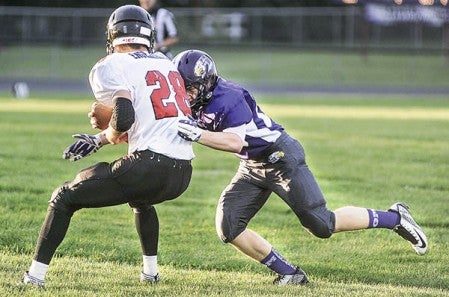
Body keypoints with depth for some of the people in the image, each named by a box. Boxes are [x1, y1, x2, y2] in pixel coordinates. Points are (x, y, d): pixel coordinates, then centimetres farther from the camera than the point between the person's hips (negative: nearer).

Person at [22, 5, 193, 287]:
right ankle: (151, 271, 40)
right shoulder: (167, 64, 20)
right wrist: (98, 140, 30)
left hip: (149, 165, -7)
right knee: (140, 198, 41)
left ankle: (35, 275, 1)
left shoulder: (110, 68, -2)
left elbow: (124, 119, -16)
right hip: (183, 173, 7)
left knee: (65, 198, 7)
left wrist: (108, 136, 6)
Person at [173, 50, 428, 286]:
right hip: (253, 167, 9)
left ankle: (395, 218, 11)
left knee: (322, 225, -7)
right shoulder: (198, 103, 0)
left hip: (281, 157, -9)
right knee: (228, 226, -5)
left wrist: (198, 134, -46)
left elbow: (236, 142, -36)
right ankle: (289, 274, 3)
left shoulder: (228, 98, -27)